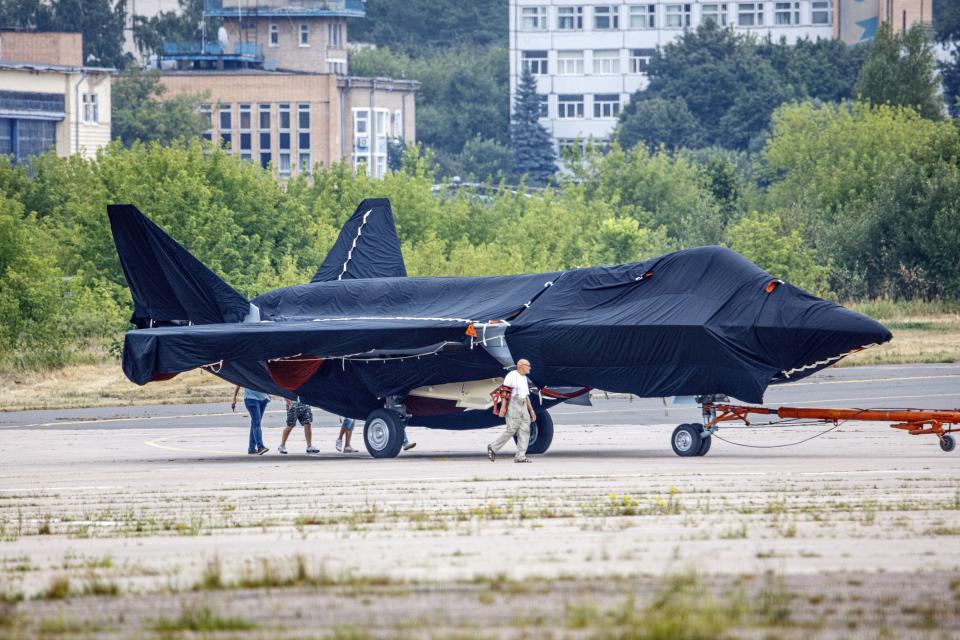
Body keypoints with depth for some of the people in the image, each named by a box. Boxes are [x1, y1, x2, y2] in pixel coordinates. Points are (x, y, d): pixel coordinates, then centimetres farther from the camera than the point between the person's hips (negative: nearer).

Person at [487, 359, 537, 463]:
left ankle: (520, 456, -4)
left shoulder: (524, 379, 20)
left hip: (523, 406, 8)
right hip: (513, 404, -8)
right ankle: (493, 447, 2)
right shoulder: (512, 375, -5)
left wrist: (531, 411, 19)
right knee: (511, 429, -12)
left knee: (525, 430, -2)